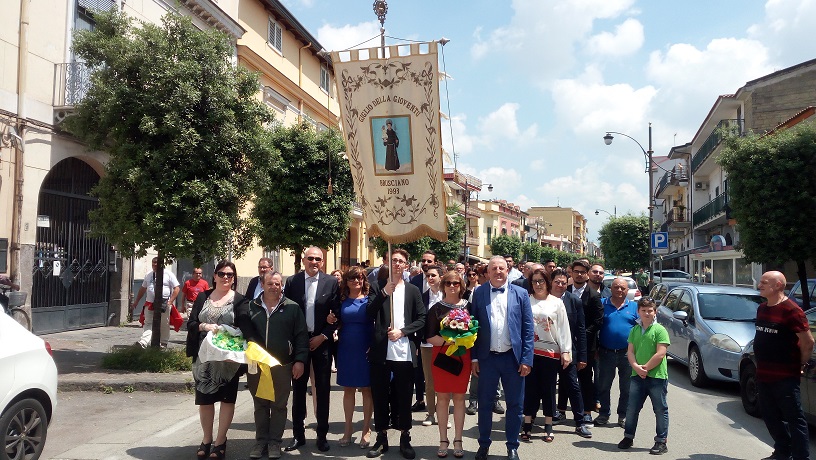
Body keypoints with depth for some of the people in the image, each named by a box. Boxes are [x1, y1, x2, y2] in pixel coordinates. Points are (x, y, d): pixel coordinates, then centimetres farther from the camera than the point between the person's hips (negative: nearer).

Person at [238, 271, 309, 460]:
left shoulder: (292, 308, 0)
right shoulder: (251, 307, 6)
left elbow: (301, 336, -2)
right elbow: (242, 333, 7)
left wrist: (300, 360, -9)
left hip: (283, 365, -2)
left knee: (279, 405, 6)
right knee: (260, 405, 11)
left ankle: (275, 441, 17)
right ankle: (261, 440, 22)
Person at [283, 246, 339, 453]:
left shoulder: (331, 282, -2)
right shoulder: (292, 281, 0)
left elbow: (336, 313, -2)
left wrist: (323, 336, -9)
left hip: (321, 341, -1)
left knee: (322, 390, 7)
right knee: (298, 389, 9)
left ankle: (322, 435, 18)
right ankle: (298, 434, 20)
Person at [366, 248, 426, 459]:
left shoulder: (413, 290, 8)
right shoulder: (379, 287, 6)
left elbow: (421, 319, 3)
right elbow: (370, 314, -5)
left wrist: (402, 331, -10)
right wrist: (384, 293, -17)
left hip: (404, 352, 0)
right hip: (381, 351, 0)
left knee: (404, 397, 7)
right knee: (380, 396, 8)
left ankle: (405, 439, 18)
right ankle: (381, 438, 20)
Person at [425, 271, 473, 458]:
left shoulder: (468, 306, 2)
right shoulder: (436, 308, -1)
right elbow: (430, 337, -5)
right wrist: (447, 341, -21)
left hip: (463, 356, 1)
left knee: (459, 397, 7)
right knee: (442, 397, 5)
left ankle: (458, 441, 17)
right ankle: (443, 440, 16)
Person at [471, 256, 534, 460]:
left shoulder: (520, 294, 0)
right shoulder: (479, 293, 0)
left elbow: (528, 329, -1)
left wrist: (526, 359, -6)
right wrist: (474, 358, -2)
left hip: (513, 357, 0)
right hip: (487, 357, 0)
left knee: (515, 404, 9)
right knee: (484, 403, 11)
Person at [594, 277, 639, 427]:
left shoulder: (634, 306, 6)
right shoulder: (602, 304, 2)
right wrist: (595, 348, -2)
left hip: (627, 353, 1)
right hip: (606, 352, 0)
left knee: (626, 387, 9)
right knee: (603, 386, 6)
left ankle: (623, 415, 20)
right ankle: (604, 414, 18)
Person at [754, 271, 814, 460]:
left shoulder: (791, 310, -16)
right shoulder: (762, 308, 10)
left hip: (785, 376, -9)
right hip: (763, 374, 9)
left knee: (794, 418, 0)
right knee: (771, 416, 18)